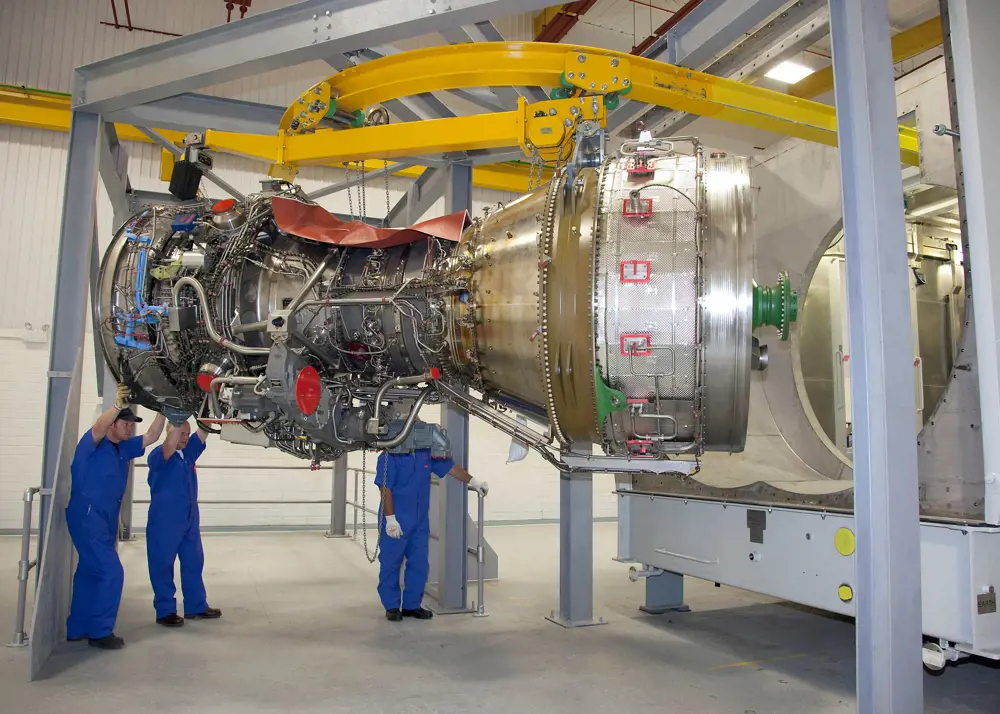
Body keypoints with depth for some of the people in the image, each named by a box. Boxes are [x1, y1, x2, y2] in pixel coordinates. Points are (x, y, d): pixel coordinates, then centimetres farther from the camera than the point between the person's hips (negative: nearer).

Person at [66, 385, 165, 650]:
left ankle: (77, 628, 28)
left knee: (90, 572, 16)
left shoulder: (123, 448, 12)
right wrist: (118, 406, -45)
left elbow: (151, 437, 9)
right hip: (87, 516, -9)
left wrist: (162, 411, -4)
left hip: (106, 519, 9)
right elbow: (98, 427, -31)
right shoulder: (93, 443, -9)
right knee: (111, 572, -11)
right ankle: (100, 631, -2)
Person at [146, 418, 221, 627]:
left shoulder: (189, 452, 9)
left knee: (194, 563, 12)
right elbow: (170, 446, -32)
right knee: (162, 565, 2)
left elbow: (202, 434, 2)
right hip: (164, 521, -7)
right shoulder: (158, 455, -11)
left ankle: (195, 606, 22)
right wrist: (178, 420, -38)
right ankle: (165, 611, 13)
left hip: (190, 520, 7)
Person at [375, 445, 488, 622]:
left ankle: (412, 605, 22)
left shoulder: (427, 454, 4)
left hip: (420, 521, 6)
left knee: (419, 564, 10)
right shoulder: (390, 457, -13)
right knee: (391, 564, 4)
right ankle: (392, 607, 18)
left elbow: (449, 466, 12)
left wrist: (473, 482, 6)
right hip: (396, 522, -6)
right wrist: (390, 518, -19)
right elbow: (385, 488, -16)